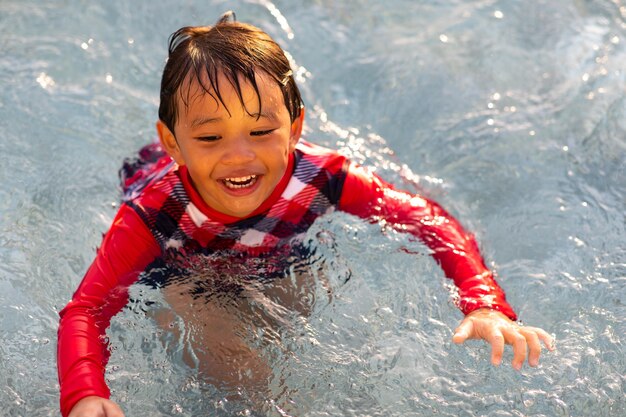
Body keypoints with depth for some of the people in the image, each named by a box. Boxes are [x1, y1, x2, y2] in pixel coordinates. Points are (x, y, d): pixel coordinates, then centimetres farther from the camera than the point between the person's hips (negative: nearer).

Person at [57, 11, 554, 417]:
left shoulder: (320, 177, -38)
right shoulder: (154, 212, -43)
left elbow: (429, 219, -31)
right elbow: (86, 310, -41)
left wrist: (487, 305, -46)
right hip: (183, 268, -4)